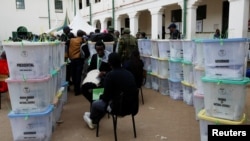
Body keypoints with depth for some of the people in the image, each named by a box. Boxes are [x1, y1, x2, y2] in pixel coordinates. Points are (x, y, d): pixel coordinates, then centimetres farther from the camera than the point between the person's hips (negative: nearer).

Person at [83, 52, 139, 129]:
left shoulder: (110, 75, -15)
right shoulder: (129, 73, 4)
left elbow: (106, 96, -12)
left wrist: (101, 96, 13)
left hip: (120, 108, -6)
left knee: (96, 103, 19)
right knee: (103, 101, 30)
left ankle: (92, 121, 49)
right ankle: (94, 122, 49)